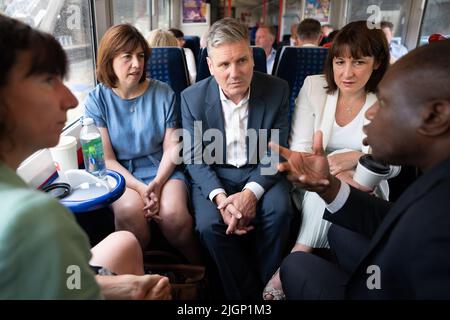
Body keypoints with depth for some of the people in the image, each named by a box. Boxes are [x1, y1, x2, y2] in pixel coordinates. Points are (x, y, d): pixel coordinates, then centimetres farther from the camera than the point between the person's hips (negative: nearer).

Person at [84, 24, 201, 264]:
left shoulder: (163, 93, 3)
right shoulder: (97, 100, 0)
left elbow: (171, 147, 1)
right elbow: (107, 159, -3)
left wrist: (157, 184, -16)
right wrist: (140, 187, -17)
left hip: (161, 170, 1)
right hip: (119, 174, 0)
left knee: (173, 213, -28)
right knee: (129, 210, -33)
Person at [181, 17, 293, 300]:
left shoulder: (277, 90, -7)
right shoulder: (192, 98, -7)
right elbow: (195, 158, -5)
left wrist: (252, 191, -23)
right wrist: (220, 197, -23)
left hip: (260, 173, 1)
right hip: (214, 176, 0)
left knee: (279, 210, -27)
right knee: (209, 223, -26)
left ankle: (266, 284, 2)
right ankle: (246, 292, -2)